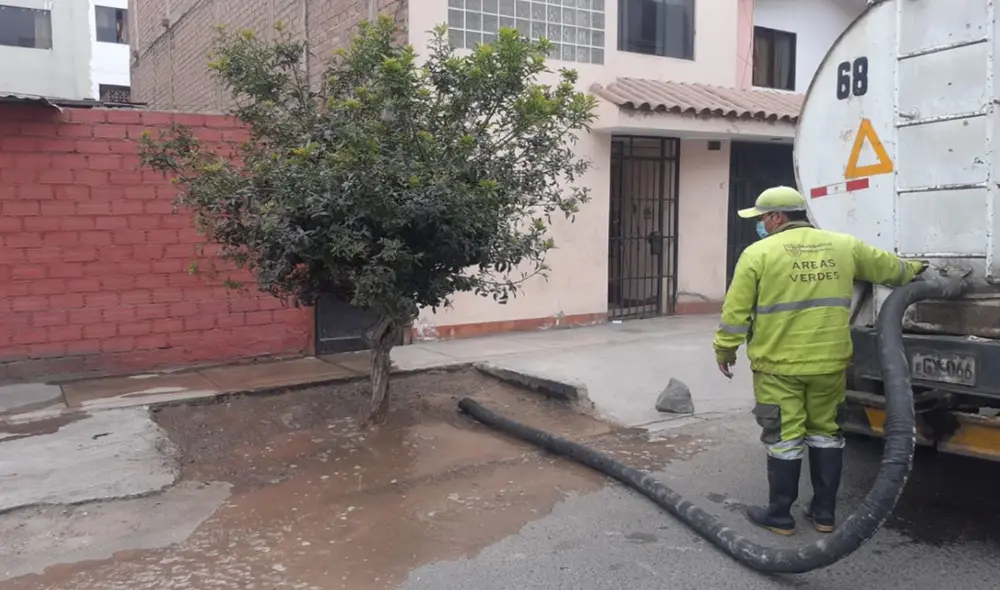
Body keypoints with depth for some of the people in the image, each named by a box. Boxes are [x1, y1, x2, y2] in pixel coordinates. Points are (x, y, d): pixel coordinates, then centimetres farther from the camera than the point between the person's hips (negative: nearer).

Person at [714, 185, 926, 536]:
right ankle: (824, 513, 25)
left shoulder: (759, 253, -7)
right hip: (830, 362, 4)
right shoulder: (843, 245, 7)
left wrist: (725, 350, 5)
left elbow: (736, 310, -7)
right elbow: (886, 267, 24)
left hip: (779, 364, -4)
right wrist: (913, 270, 45)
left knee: (784, 438, 4)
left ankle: (780, 516, 14)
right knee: (825, 433, 17)